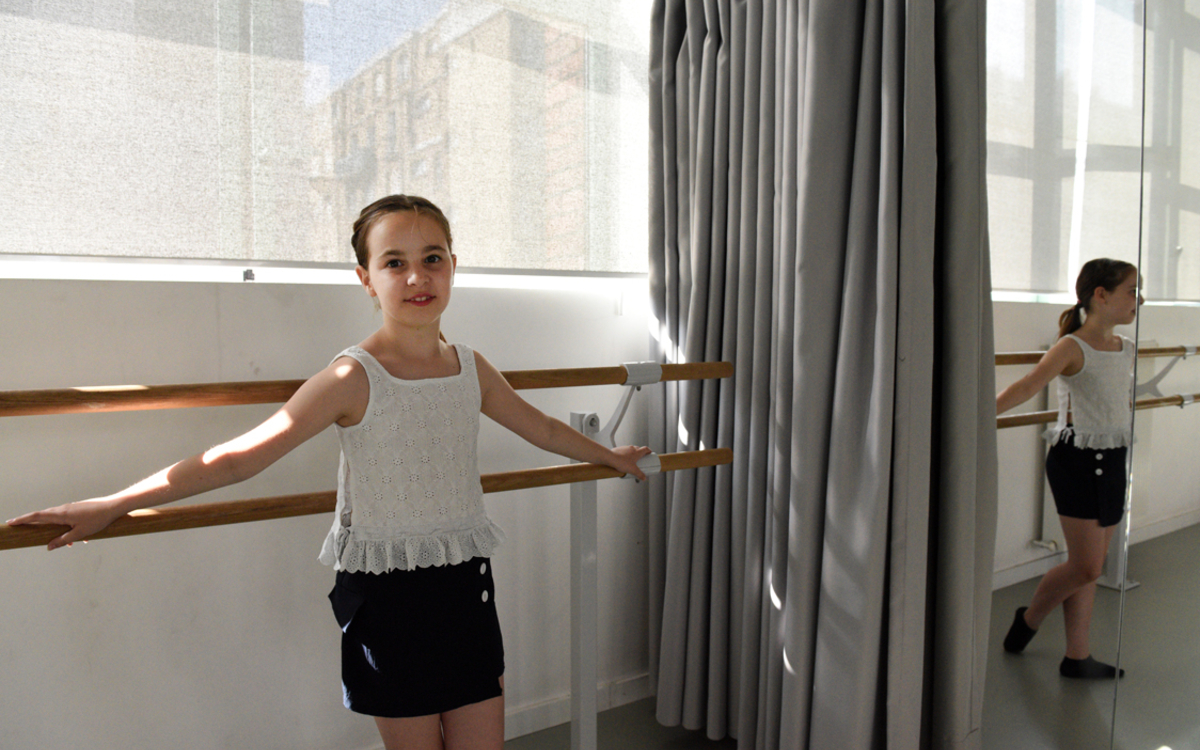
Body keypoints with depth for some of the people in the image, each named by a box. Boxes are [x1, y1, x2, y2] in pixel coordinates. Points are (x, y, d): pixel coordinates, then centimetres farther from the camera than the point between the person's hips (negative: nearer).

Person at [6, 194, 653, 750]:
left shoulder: (472, 370, 2)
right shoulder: (353, 379, -14)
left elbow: (543, 430, 19)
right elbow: (241, 457, -16)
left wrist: (610, 456, 32)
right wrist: (112, 505, -19)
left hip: (466, 584, 5)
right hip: (387, 593, -4)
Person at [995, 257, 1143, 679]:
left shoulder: (1127, 350, 8)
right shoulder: (1072, 348, -15)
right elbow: (1028, 387, -26)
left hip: (1113, 460, 7)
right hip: (1077, 461, -7)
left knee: (1090, 567, 10)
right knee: (1085, 566, -4)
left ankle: (1077, 656, 19)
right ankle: (1029, 619, 20)